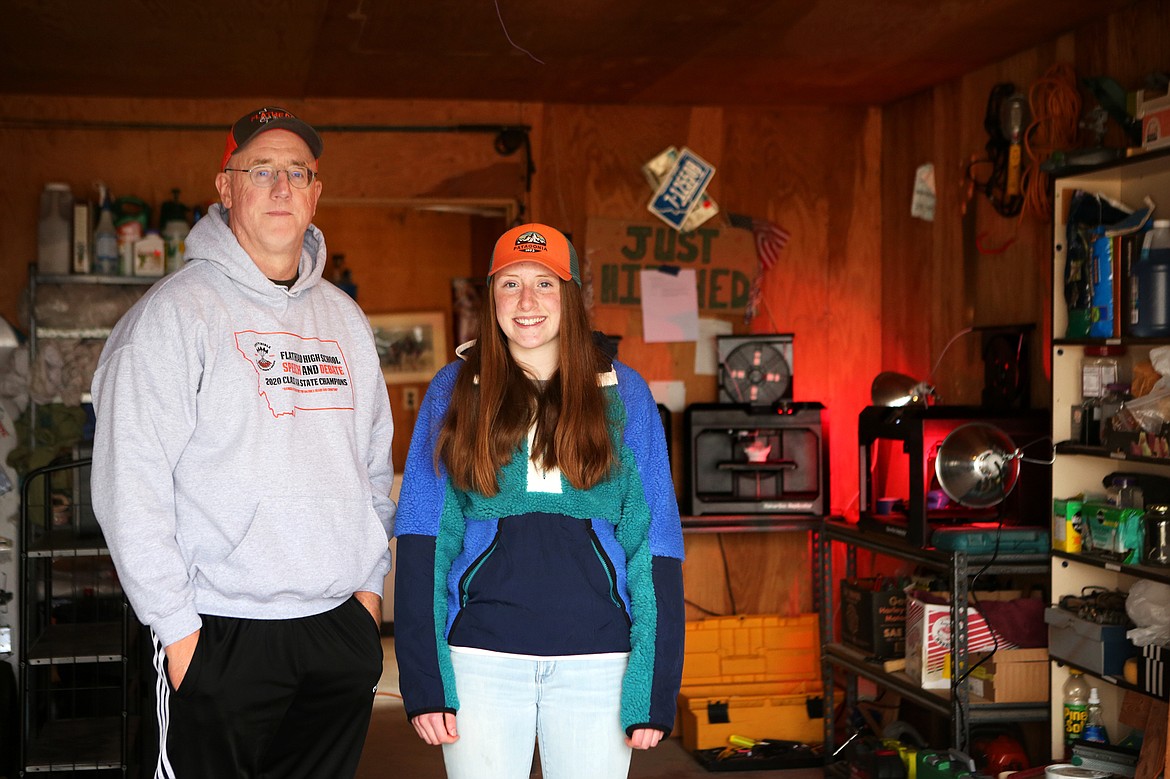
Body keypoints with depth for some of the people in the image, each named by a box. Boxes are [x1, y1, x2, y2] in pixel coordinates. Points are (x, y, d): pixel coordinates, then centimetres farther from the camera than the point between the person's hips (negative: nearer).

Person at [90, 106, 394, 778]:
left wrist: (371, 581, 11)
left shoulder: (345, 318, 13)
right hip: (221, 637, -5)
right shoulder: (177, 309, -7)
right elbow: (130, 485, -13)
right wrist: (176, 627, -14)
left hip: (343, 628, 6)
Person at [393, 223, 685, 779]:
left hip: (595, 659, 0)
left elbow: (654, 543, 3)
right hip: (482, 655, 0)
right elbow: (422, 537, 2)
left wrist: (656, 691, -4)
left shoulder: (621, 394, 6)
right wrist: (422, 682, -6)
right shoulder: (454, 390, 6)